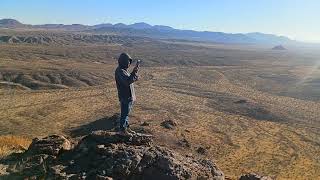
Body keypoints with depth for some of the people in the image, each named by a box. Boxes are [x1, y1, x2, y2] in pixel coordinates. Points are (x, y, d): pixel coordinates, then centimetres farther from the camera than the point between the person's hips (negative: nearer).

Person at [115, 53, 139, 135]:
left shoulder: (124, 70, 11)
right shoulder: (120, 71, -21)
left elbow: (131, 79, 14)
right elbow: (128, 81, -33)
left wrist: (134, 72, 0)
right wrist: (134, 72, -31)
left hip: (129, 95, 10)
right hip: (125, 97, -10)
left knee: (126, 113, 19)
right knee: (124, 113, 3)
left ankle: (126, 127, 33)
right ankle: (122, 130, 17)